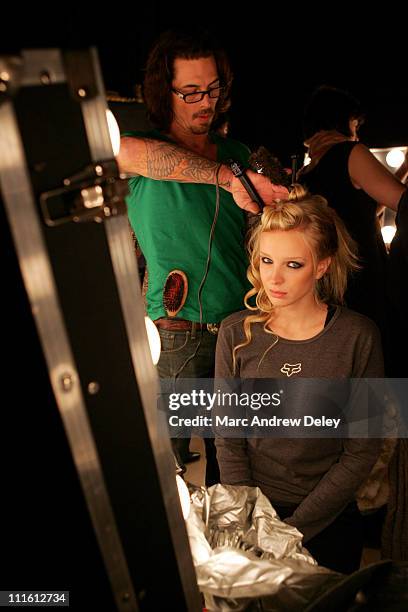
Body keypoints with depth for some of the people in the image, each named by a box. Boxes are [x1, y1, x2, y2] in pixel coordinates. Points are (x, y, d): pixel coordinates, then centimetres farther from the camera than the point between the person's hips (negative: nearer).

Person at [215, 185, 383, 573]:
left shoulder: (358, 337, -15)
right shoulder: (236, 333, -10)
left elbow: (362, 451, -11)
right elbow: (228, 440, -6)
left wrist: (294, 526, -13)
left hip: (327, 517, 0)